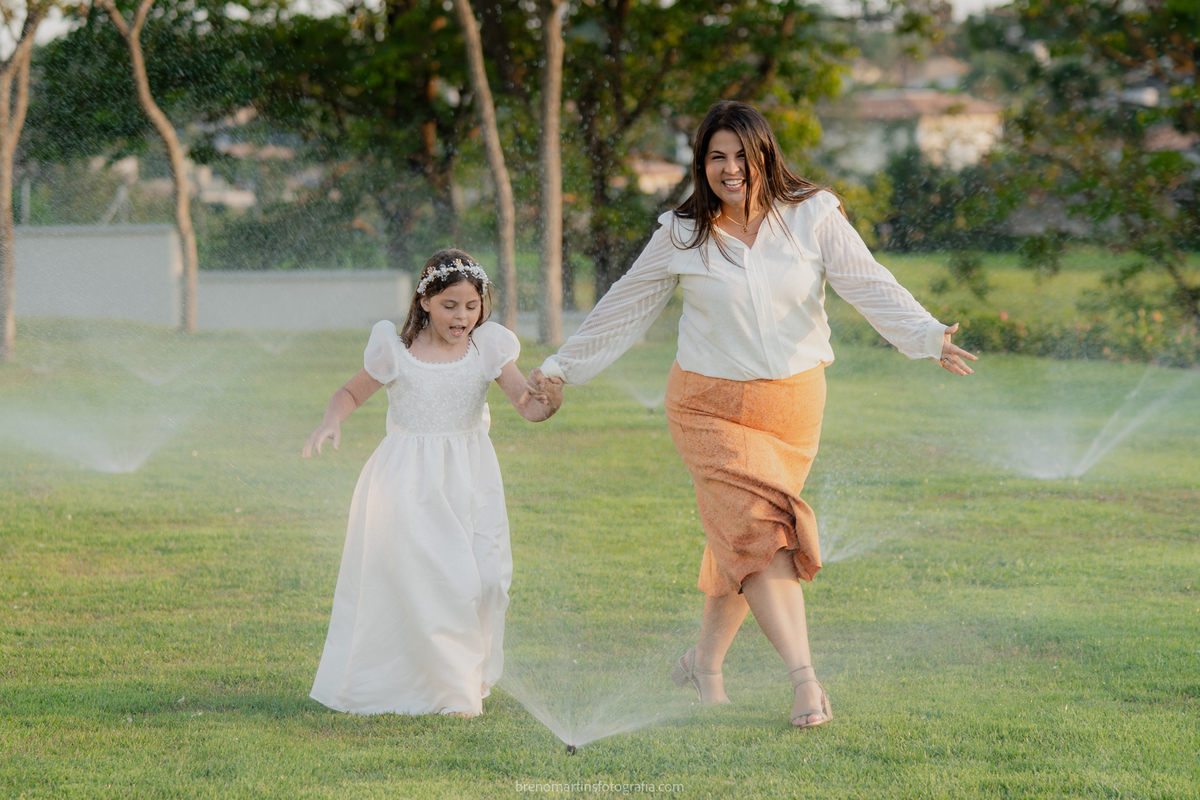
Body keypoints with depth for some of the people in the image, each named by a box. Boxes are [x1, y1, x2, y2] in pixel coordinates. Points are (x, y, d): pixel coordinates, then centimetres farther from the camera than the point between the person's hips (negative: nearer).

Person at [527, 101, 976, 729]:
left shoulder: (812, 217, -5)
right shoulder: (682, 235, -4)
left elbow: (870, 287, -12)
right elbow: (626, 307, 7)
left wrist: (929, 336, -28)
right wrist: (562, 366, 12)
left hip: (792, 401, 2)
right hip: (710, 405, -2)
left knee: (741, 538, 9)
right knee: (760, 532, -15)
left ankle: (704, 663, 28)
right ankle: (804, 678, -19)